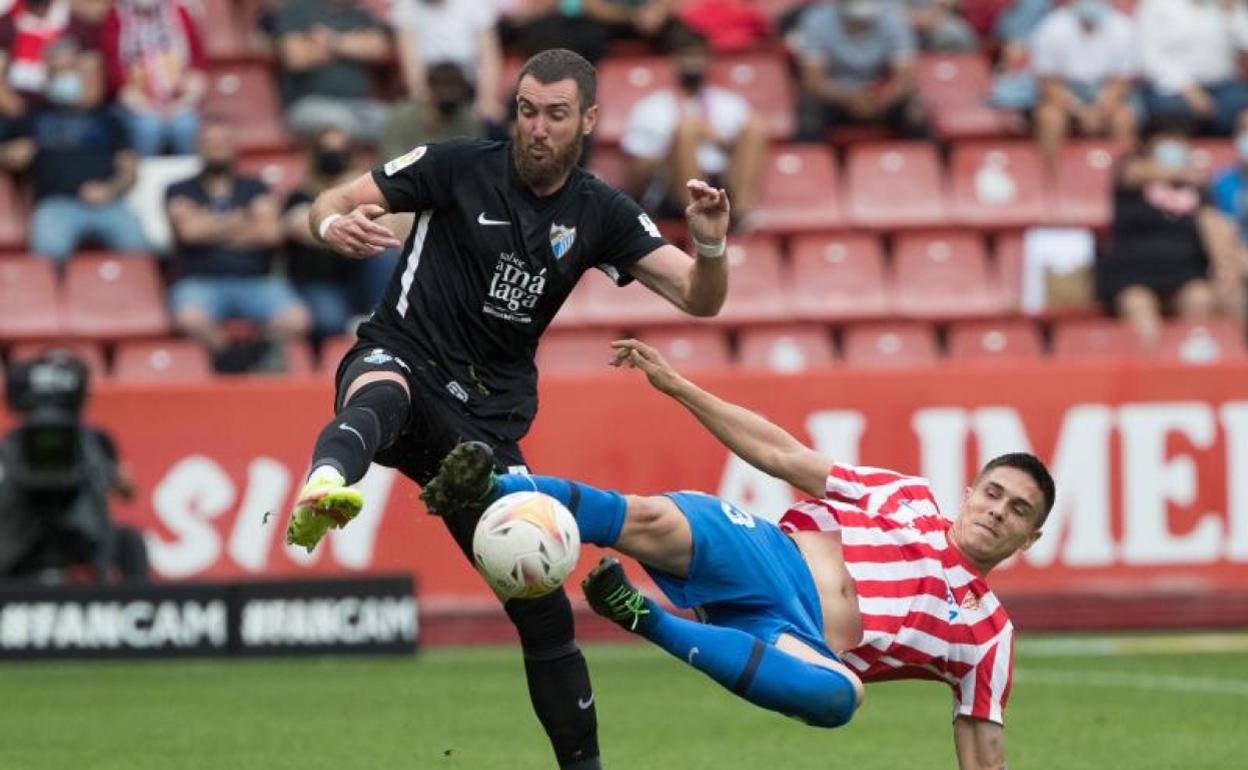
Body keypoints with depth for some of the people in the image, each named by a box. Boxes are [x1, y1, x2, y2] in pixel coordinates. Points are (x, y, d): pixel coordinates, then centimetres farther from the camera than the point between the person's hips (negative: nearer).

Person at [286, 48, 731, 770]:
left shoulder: (599, 213, 4)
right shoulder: (459, 166, -4)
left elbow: (700, 299, 0)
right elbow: (331, 203, -2)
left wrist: (710, 243, -23)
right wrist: (337, 226, -27)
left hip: (488, 421, 4)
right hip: (400, 360, -4)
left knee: (543, 605, 0)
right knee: (382, 398, -43)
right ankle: (322, 490, -77)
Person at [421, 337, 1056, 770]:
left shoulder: (986, 630, 16)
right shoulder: (906, 498, 18)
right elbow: (785, 458, 14)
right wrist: (675, 385, 7)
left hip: (791, 641, -1)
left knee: (838, 695, -40)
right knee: (653, 522, -31)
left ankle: (651, 624, -32)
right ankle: (485, 487, -37)